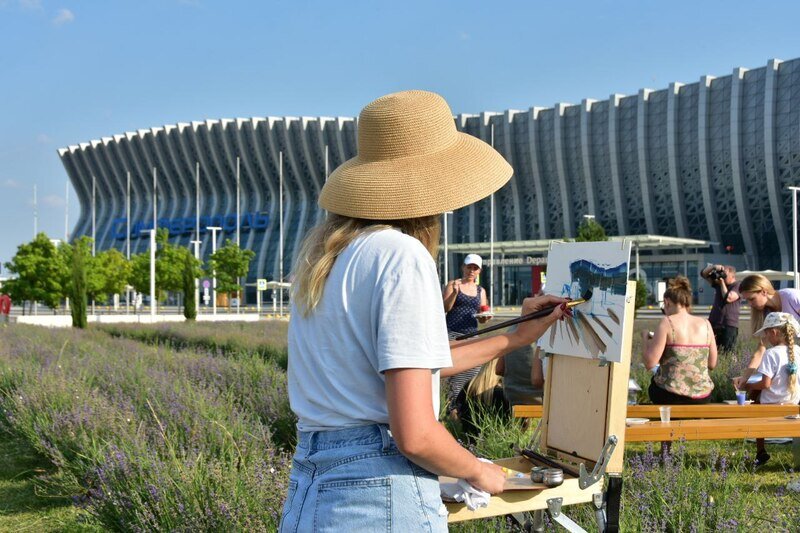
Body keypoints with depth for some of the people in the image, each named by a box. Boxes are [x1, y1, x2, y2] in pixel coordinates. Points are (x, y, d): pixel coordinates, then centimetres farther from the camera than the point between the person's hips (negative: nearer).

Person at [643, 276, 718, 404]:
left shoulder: (667, 322, -10)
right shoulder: (705, 324, 2)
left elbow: (650, 363, -13)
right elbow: (712, 364, 8)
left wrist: (646, 339, 4)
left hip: (670, 396, -4)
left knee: (654, 380, 28)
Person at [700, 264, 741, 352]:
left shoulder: (737, 286, -3)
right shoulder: (718, 282, 16)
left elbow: (728, 298, -18)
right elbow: (704, 274, 17)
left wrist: (722, 282, -8)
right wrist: (713, 267, -2)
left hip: (729, 326, -6)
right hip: (714, 324, 6)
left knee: (727, 352, -12)